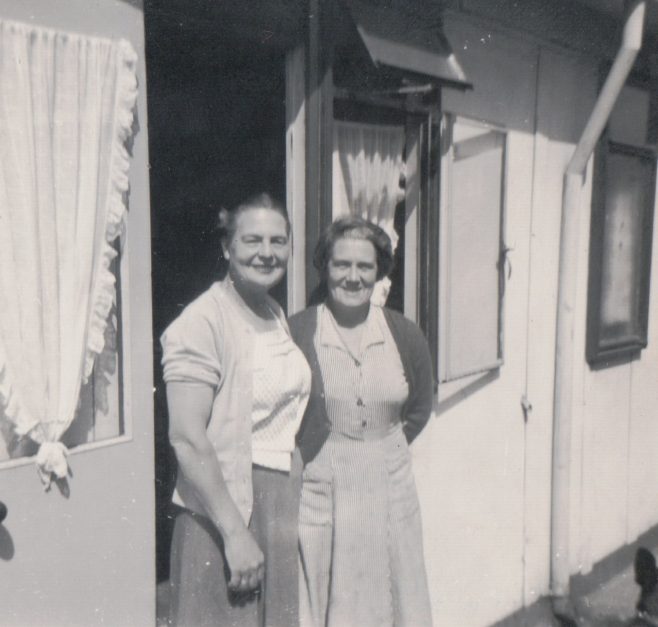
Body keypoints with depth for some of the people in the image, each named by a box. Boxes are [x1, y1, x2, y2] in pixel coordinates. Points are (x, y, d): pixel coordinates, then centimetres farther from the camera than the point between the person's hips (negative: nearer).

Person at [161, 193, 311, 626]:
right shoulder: (202, 322, -15)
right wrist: (235, 533, -20)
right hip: (224, 507, -8)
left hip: (283, 505, 8)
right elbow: (187, 438, -21)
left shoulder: (277, 316, 11)